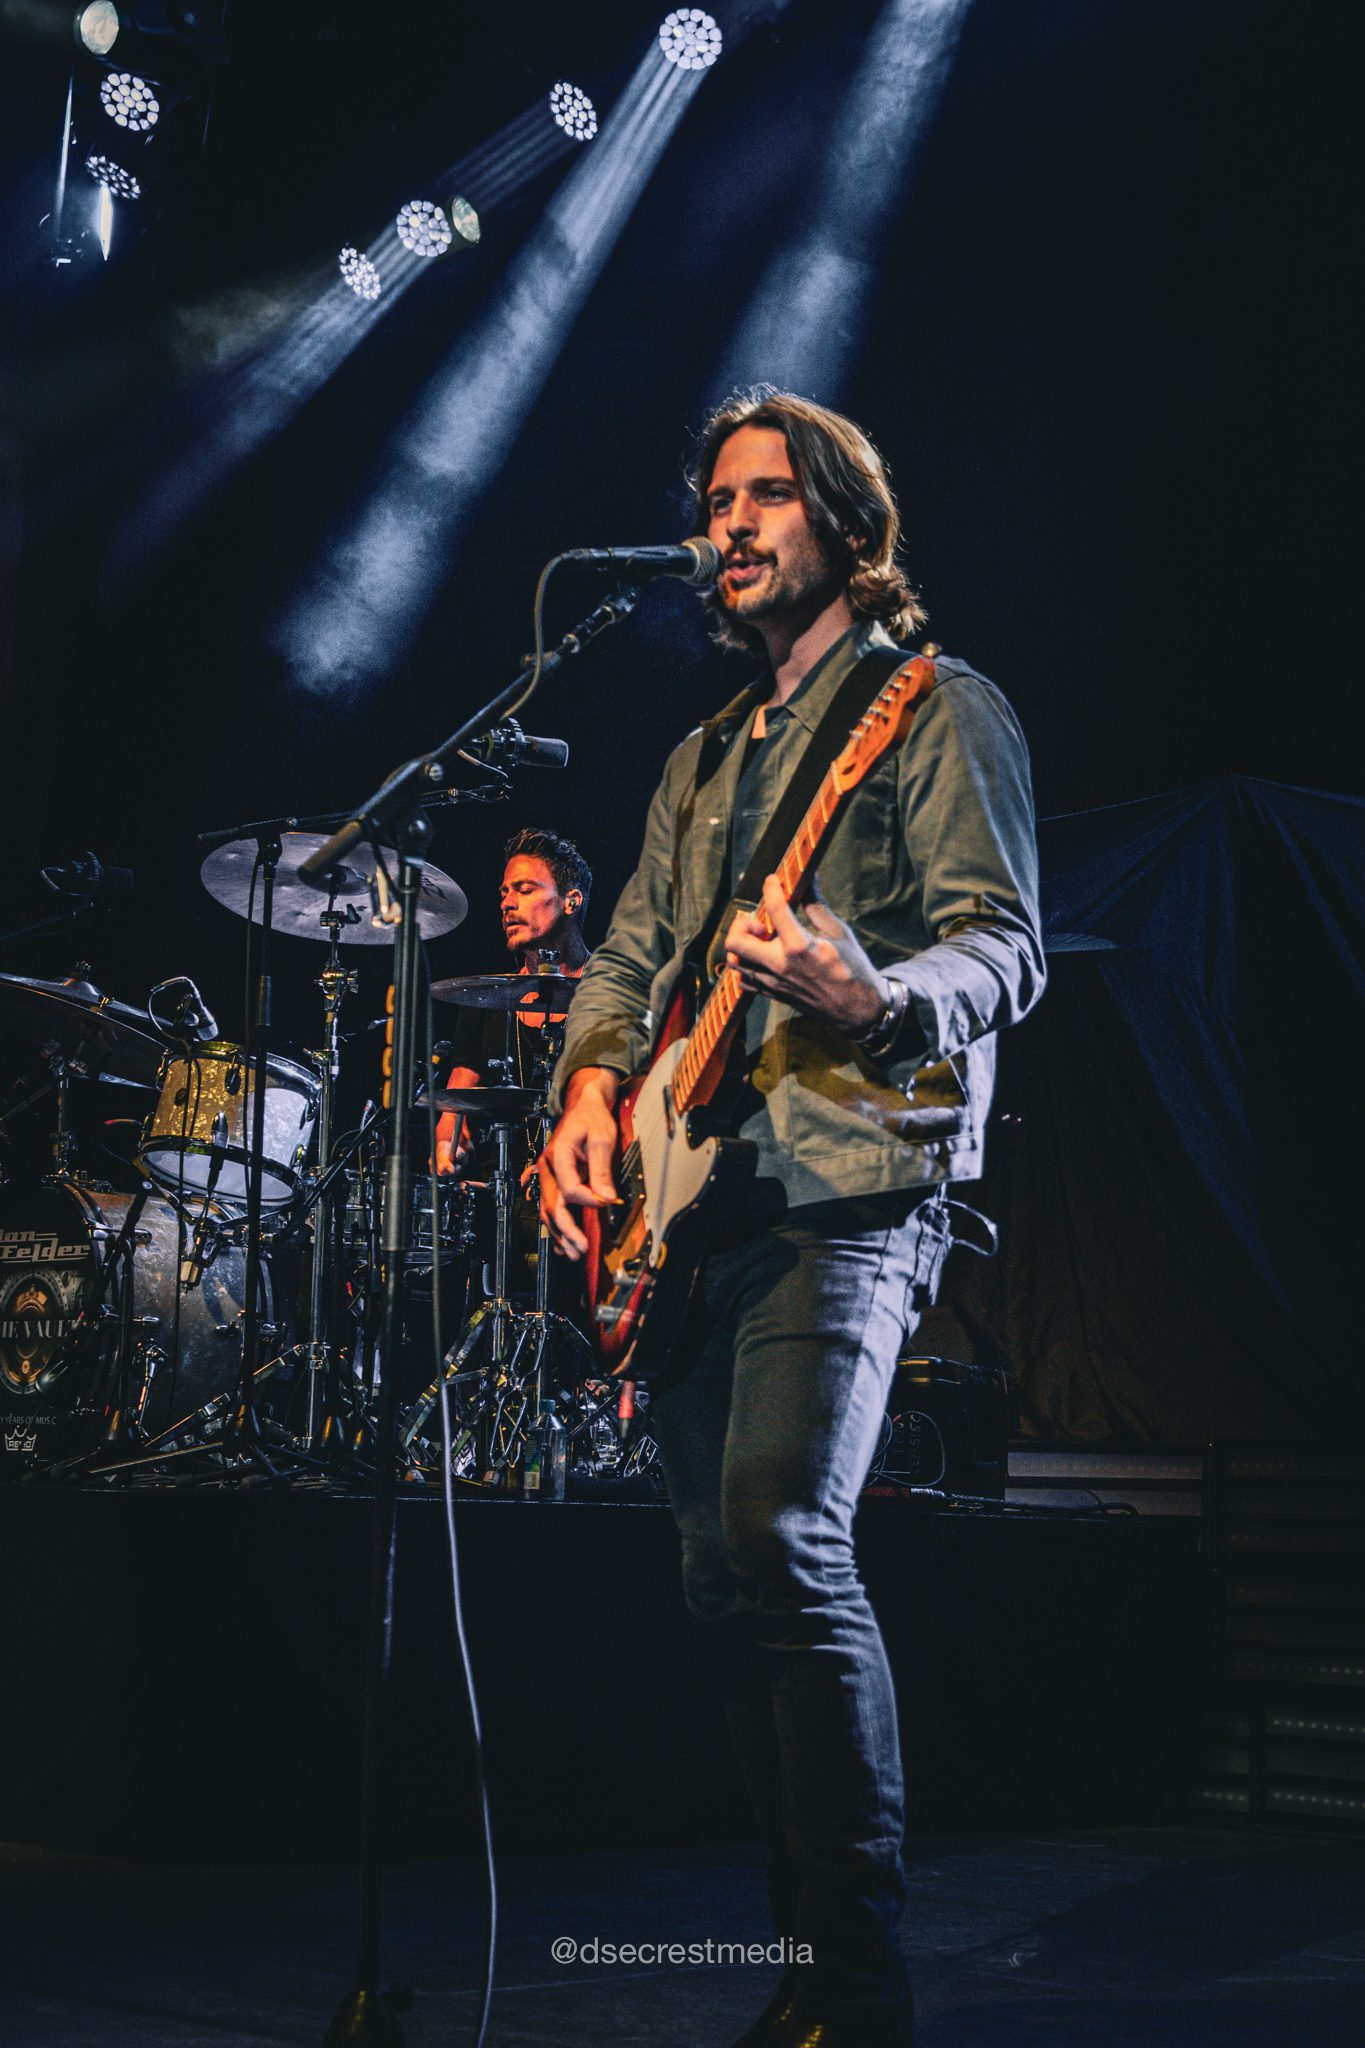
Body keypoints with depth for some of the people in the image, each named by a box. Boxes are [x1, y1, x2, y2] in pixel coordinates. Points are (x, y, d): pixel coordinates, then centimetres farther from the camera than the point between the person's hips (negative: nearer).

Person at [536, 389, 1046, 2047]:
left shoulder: (934, 705, 0)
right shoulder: (705, 756, 24)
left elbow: (1007, 947, -10)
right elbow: (633, 951, 23)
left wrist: (871, 1002, -32)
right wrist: (588, 1091, 2)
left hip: (848, 1186, -8)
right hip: (697, 1198, 8)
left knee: (778, 1546, -23)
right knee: (727, 1579, 7)